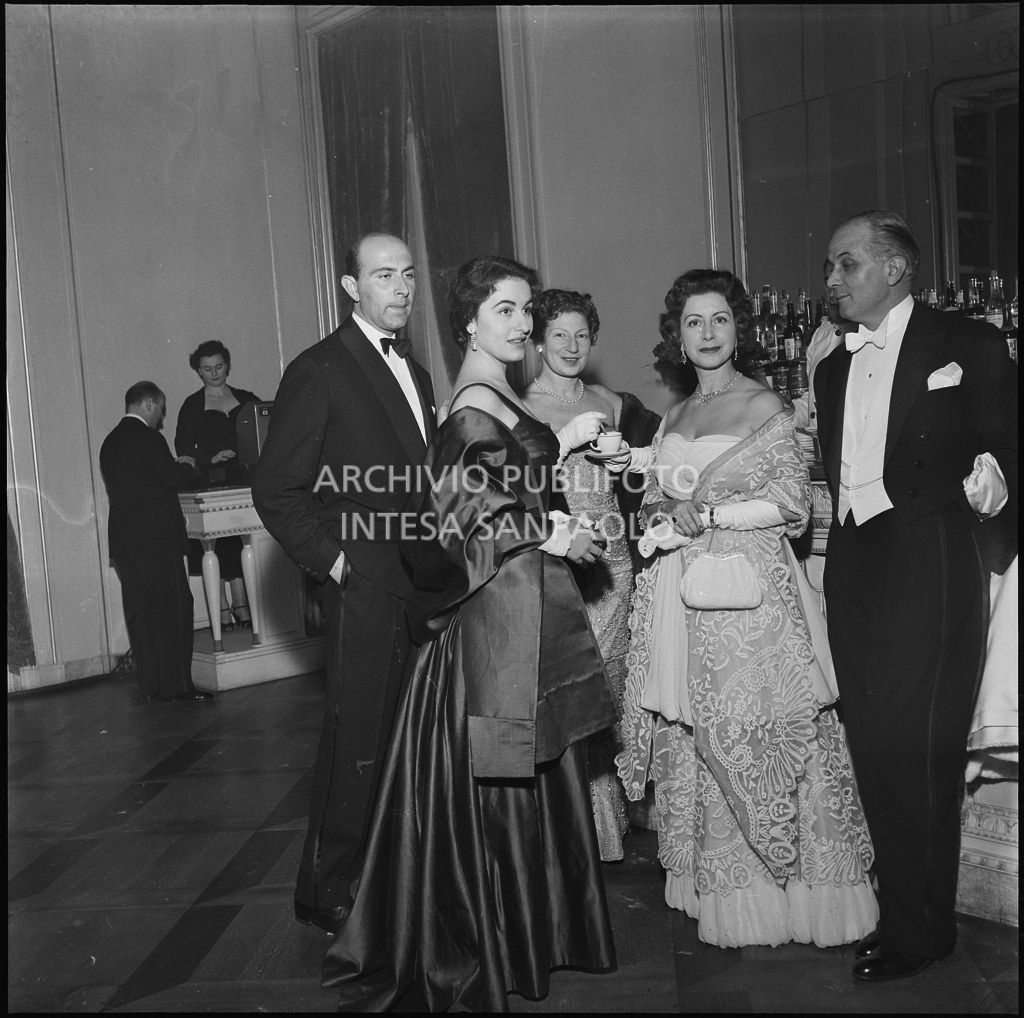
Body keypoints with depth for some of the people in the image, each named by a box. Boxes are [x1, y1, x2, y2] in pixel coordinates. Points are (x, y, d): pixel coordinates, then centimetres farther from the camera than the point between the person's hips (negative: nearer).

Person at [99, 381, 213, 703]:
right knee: (174, 607, -5)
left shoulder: (110, 442, 17)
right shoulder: (147, 437, -9)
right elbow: (175, 478, -13)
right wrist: (188, 466, 8)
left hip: (122, 538, 8)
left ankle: (149, 686, 11)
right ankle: (176, 684, -6)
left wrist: (175, 467, 20)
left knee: (140, 611, 8)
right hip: (155, 535, -8)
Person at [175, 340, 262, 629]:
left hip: (242, 480, 2)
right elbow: (183, 447, -1)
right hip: (210, 482, -2)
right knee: (214, 545, -7)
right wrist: (212, 457, -16)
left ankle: (241, 606, 5)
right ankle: (221, 609, -4)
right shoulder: (193, 405, 6)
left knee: (240, 543, 0)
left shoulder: (245, 399, 14)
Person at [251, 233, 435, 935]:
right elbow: (275, 489, -10)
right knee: (357, 742, -1)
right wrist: (329, 558, -13)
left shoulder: (416, 374, 17)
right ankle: (328, 892, 15)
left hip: (424, 583, 7)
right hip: (366, 587, -7)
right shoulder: (320, 371, -7)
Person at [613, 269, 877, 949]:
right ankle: (729, 896, 20)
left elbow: (791, 502, -8)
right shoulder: (674, 419, 15)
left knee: (761, 733, -2)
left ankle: (796, 890, 13)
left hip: (749, 591, -5)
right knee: (700, 739, 8)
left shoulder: (766, 407, -2)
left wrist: (706, 515, -13)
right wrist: (660, 521, 0)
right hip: (684, 597, 6)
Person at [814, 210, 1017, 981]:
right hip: (854, 564, 6)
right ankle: (904, 904, 24)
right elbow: (836, 474, 15)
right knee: (872, 744, 9)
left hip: (930, 562, -6)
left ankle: (919, 927, 10)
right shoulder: (833, 368, 17)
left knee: (914, 746, -5)